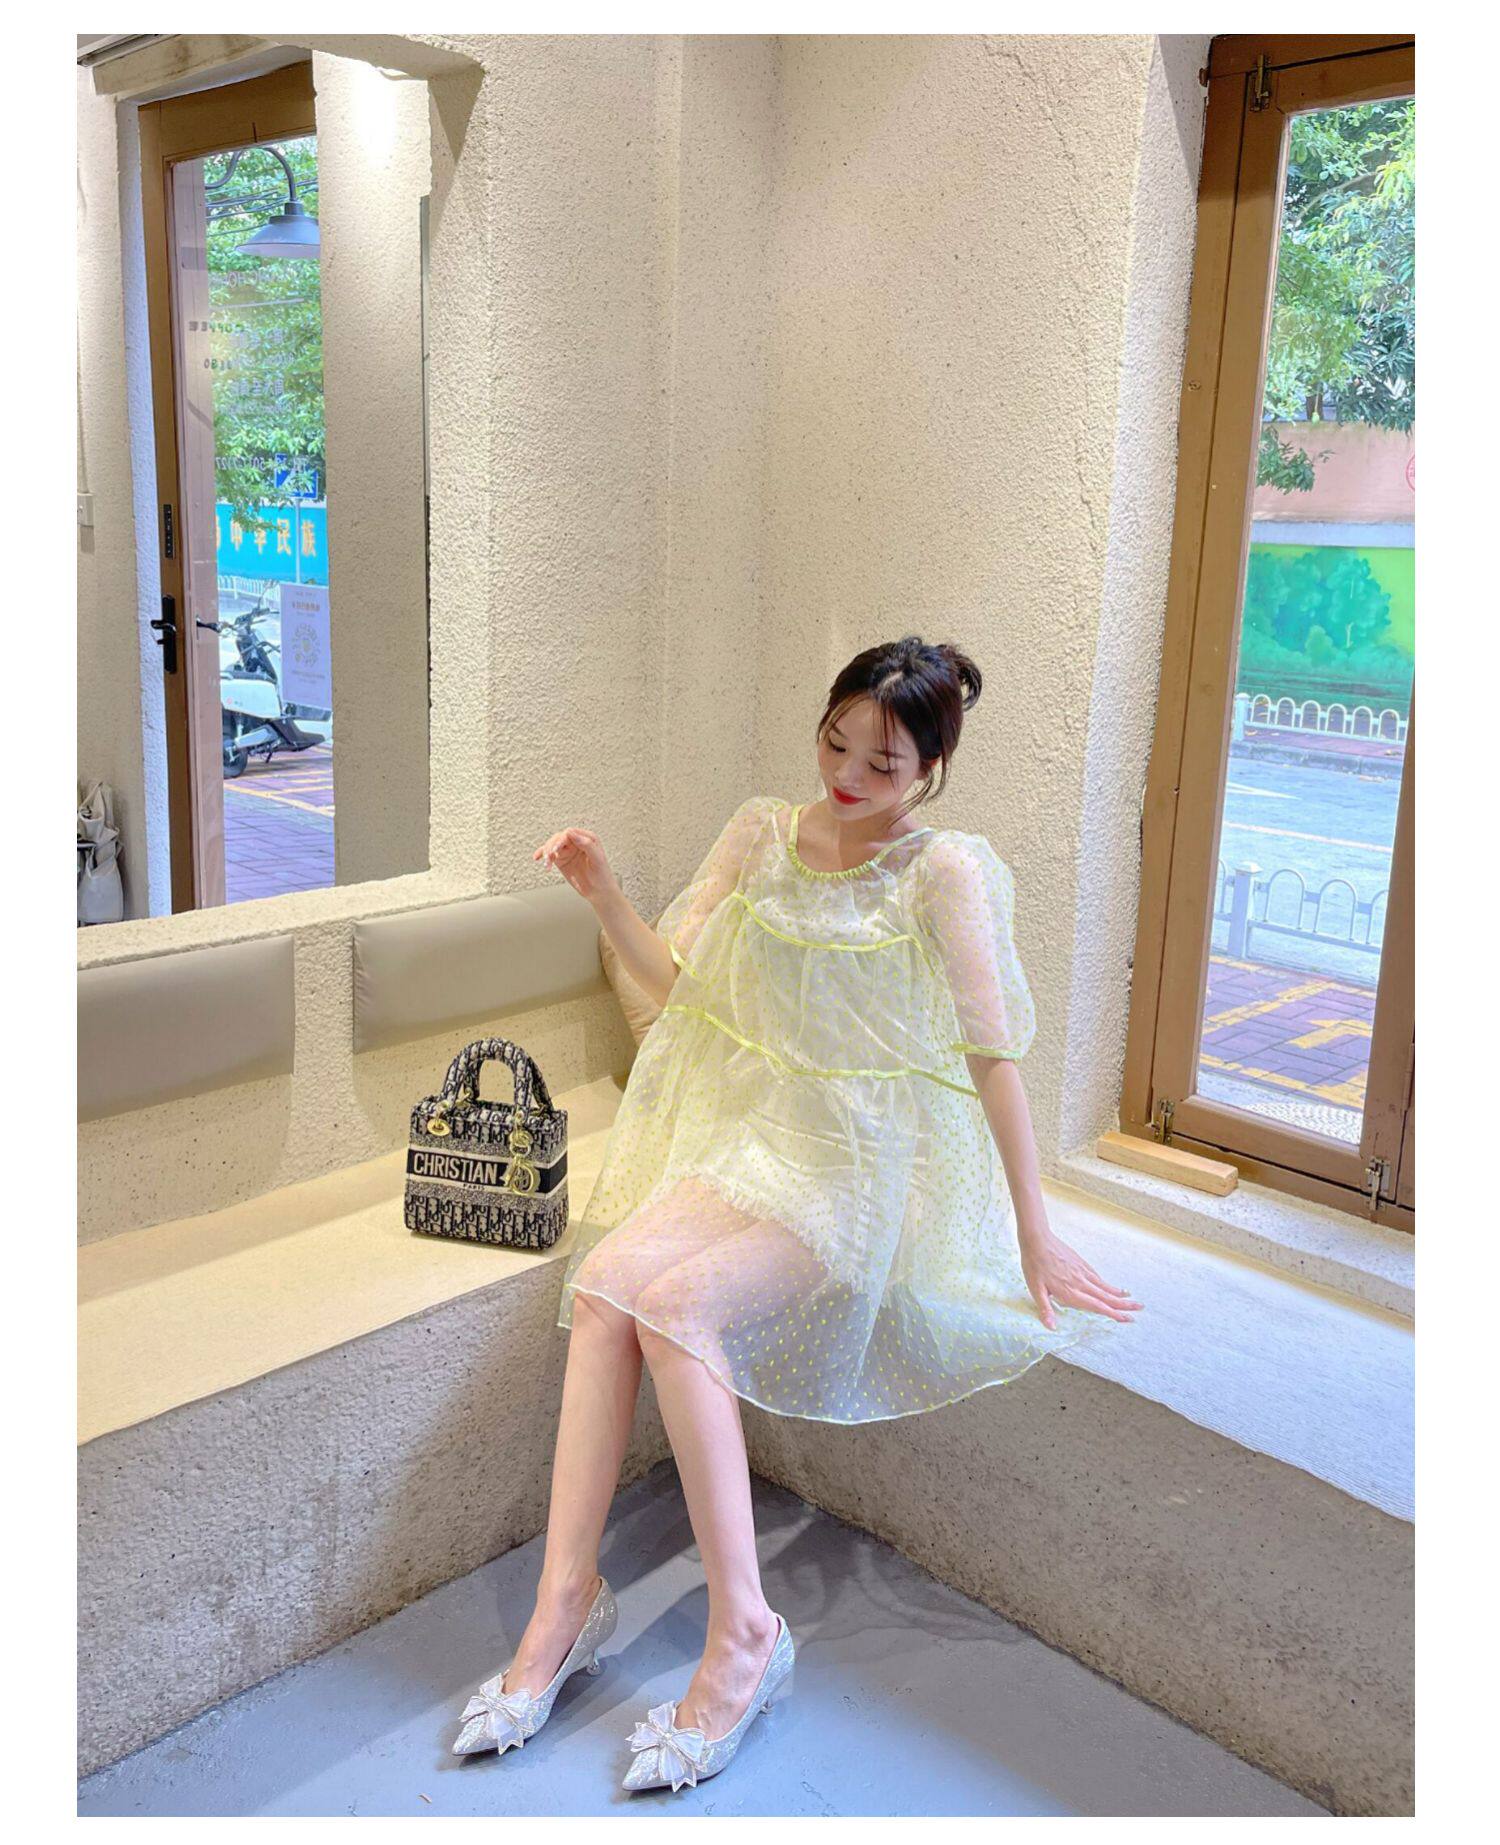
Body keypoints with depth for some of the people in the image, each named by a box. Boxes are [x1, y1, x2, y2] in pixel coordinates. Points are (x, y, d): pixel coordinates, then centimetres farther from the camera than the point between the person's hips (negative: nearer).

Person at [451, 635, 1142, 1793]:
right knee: (602, 1281, -24)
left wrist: (1035, 1236, -11)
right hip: (746, 1129, 5)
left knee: (672, 1300, -29)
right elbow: (675, 975, 12)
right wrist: (602, 893, -5)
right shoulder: (765, 831, 8)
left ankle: (744, 1633, -19)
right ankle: (567, 1593, -16)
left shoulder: (945, 870, -8)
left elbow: (993, 1055, -10)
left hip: (859, 1164, -5)